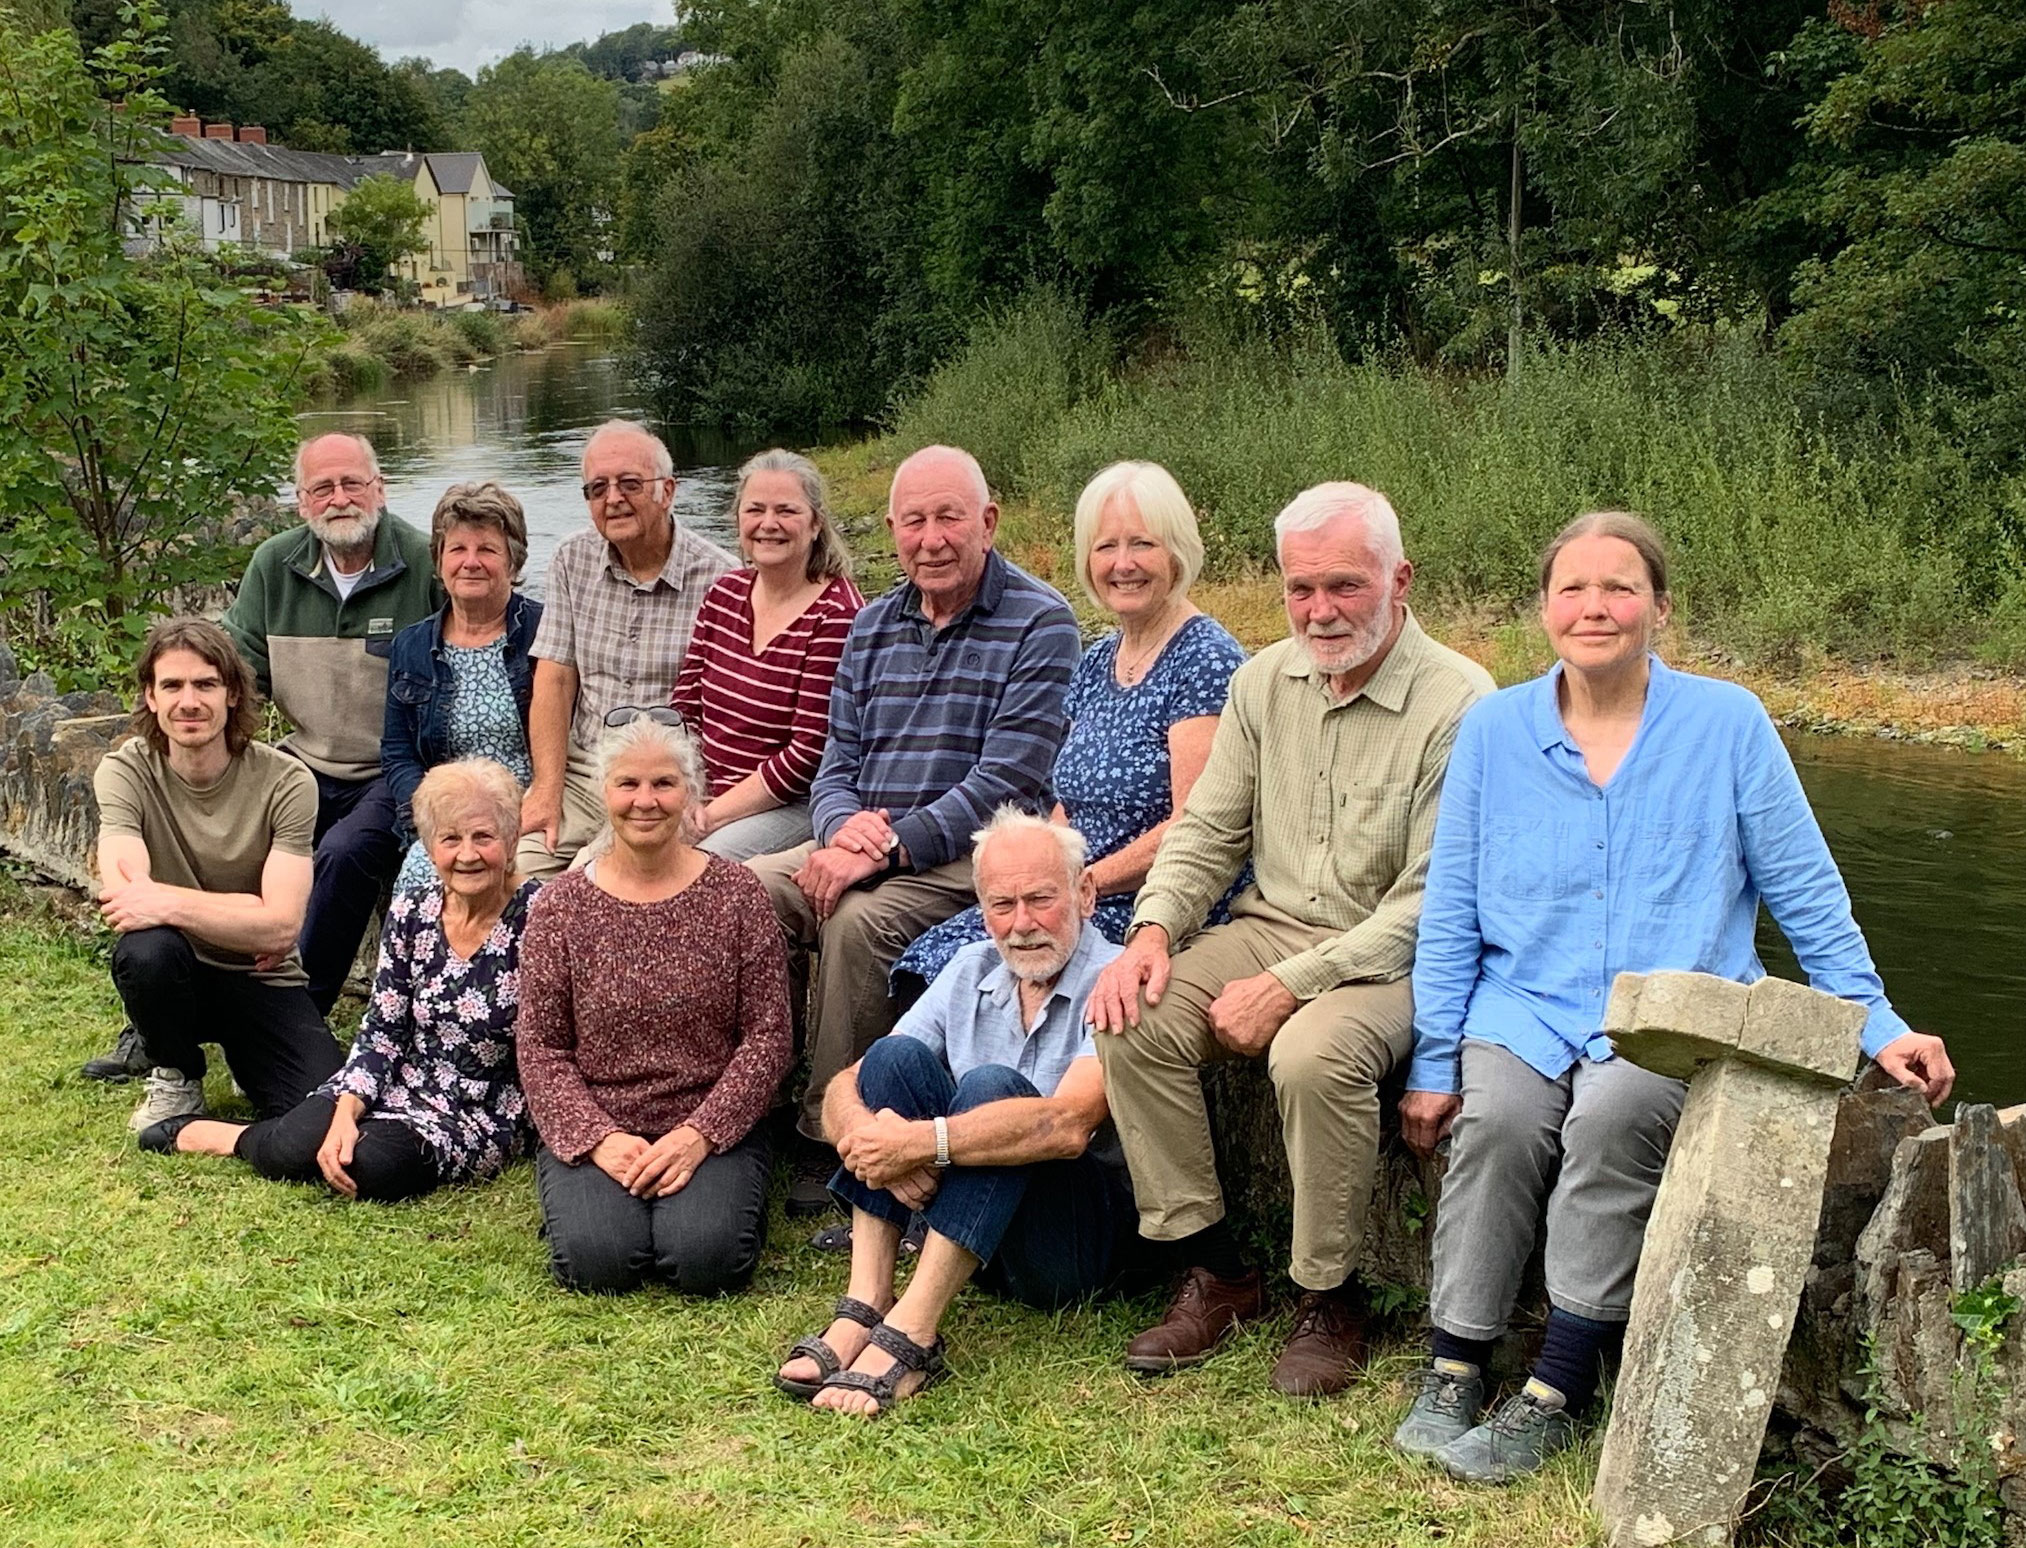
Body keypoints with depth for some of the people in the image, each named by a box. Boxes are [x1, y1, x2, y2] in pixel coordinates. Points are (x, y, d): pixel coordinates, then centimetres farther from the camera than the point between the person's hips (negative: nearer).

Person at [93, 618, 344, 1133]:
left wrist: (167, 903, -30)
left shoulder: (287, 782, -13)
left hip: (261, 983, -1)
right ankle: (174, 1081, -3)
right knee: (148, 949, -35)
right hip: (177, 975, 1)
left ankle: (238, 1055, 12)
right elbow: (126, 891, -24)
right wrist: (242, 929, -26)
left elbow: (281, 927, -21)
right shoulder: (125, 771, -9)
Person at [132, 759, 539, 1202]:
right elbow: (380, 1033, -1)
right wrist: (346, 1112, -16)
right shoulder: (409, 915, 2)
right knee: (295, 1147, -26)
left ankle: (233, 1138, -7)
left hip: (479, 1117, -3)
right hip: (399, 1089, 3)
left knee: (372, 1164, -33)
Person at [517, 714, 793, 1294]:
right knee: (598, 1259, -24)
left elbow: (767, 1035, -2)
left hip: (712, 1130, 0)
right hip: (593, 1130, 1)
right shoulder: (560, 906, 2)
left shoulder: (735, 893, 0)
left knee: (706, 1257, -25)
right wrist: (598, 1138, -13)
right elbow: (540, 1048, 2)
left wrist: (700, 1133, -13)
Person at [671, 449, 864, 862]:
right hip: (704, 796, 6)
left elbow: (809, 753, -15)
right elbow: (684, 710, 10)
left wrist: (712, 815, -13)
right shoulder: (724, 593, 11)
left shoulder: (836, 616, -11)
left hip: (795, 808, -6)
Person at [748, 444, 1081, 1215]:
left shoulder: (1039, 623, -6)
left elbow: (1005, 782, -15)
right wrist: (844, 827, -11)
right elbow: (836, 767, 14)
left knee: (858, 918, -32)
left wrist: (888, 846, -22)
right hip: (865, 843, 6)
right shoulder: (873, 626, 15)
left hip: (971, 857, -6)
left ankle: (831, 1139, -18)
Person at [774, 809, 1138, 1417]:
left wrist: (921, 1141, -36)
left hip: (1083, 1238, -6)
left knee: (991, 1087, -30)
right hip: (974, 1233, 6)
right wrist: (867, 1137, -24)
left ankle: (910, 1337, -35)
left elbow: (1067, 1126, -31)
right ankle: (863, 1311, -23)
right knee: (895, 1056, -15)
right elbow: (842, 1092, 0)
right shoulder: (971, 972, 7)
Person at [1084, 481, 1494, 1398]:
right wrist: (1155, 928, -8)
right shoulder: (1264, 681, 7)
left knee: (1313, 1056, -35)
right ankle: (1215, 1274, -3)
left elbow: (1431, 902, -18)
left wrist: (1287, 985, -22)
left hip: (1388, 955, -6)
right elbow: (1208, 831, 13)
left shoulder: (1458, 705, -14)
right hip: (1269, 926, 6)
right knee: (1134, 1024, -18)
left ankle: (1330, 1301, -10)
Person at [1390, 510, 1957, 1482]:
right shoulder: (1492, 729, 6)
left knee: (1614, 1117, -32)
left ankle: (1558, 1392, -22)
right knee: (1499, 1119, -29)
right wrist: (1433, 1063, 5)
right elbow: (1450, 914, 9)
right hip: (1525, 1009, 2)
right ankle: (1453, 1370, -15)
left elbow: (1806, 894, 7)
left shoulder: (1727, 724, 0)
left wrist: (1877, 1027, 3)